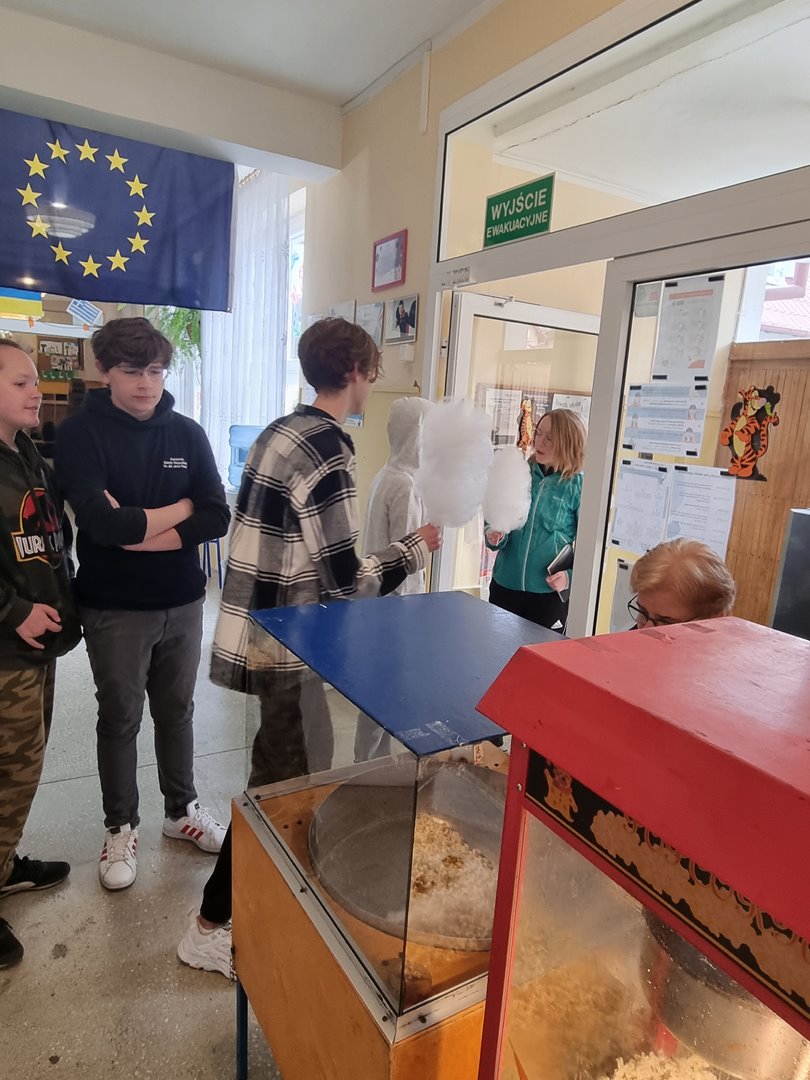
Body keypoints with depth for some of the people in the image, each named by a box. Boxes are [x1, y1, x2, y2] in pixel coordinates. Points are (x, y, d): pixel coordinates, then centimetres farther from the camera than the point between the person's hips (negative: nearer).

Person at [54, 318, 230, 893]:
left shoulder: (188, 433, 1)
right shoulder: (79, 434, -8)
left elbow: (218, 518, -8)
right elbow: (102, 524, -22)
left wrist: (137, 532, -16)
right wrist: (179, 510, -11)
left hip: (183, 601, 3)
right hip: (115, 607, -2)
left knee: (176, 710, 17)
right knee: (120, 718, 13)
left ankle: (182, 809, 38)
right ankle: (121, 828, 34)